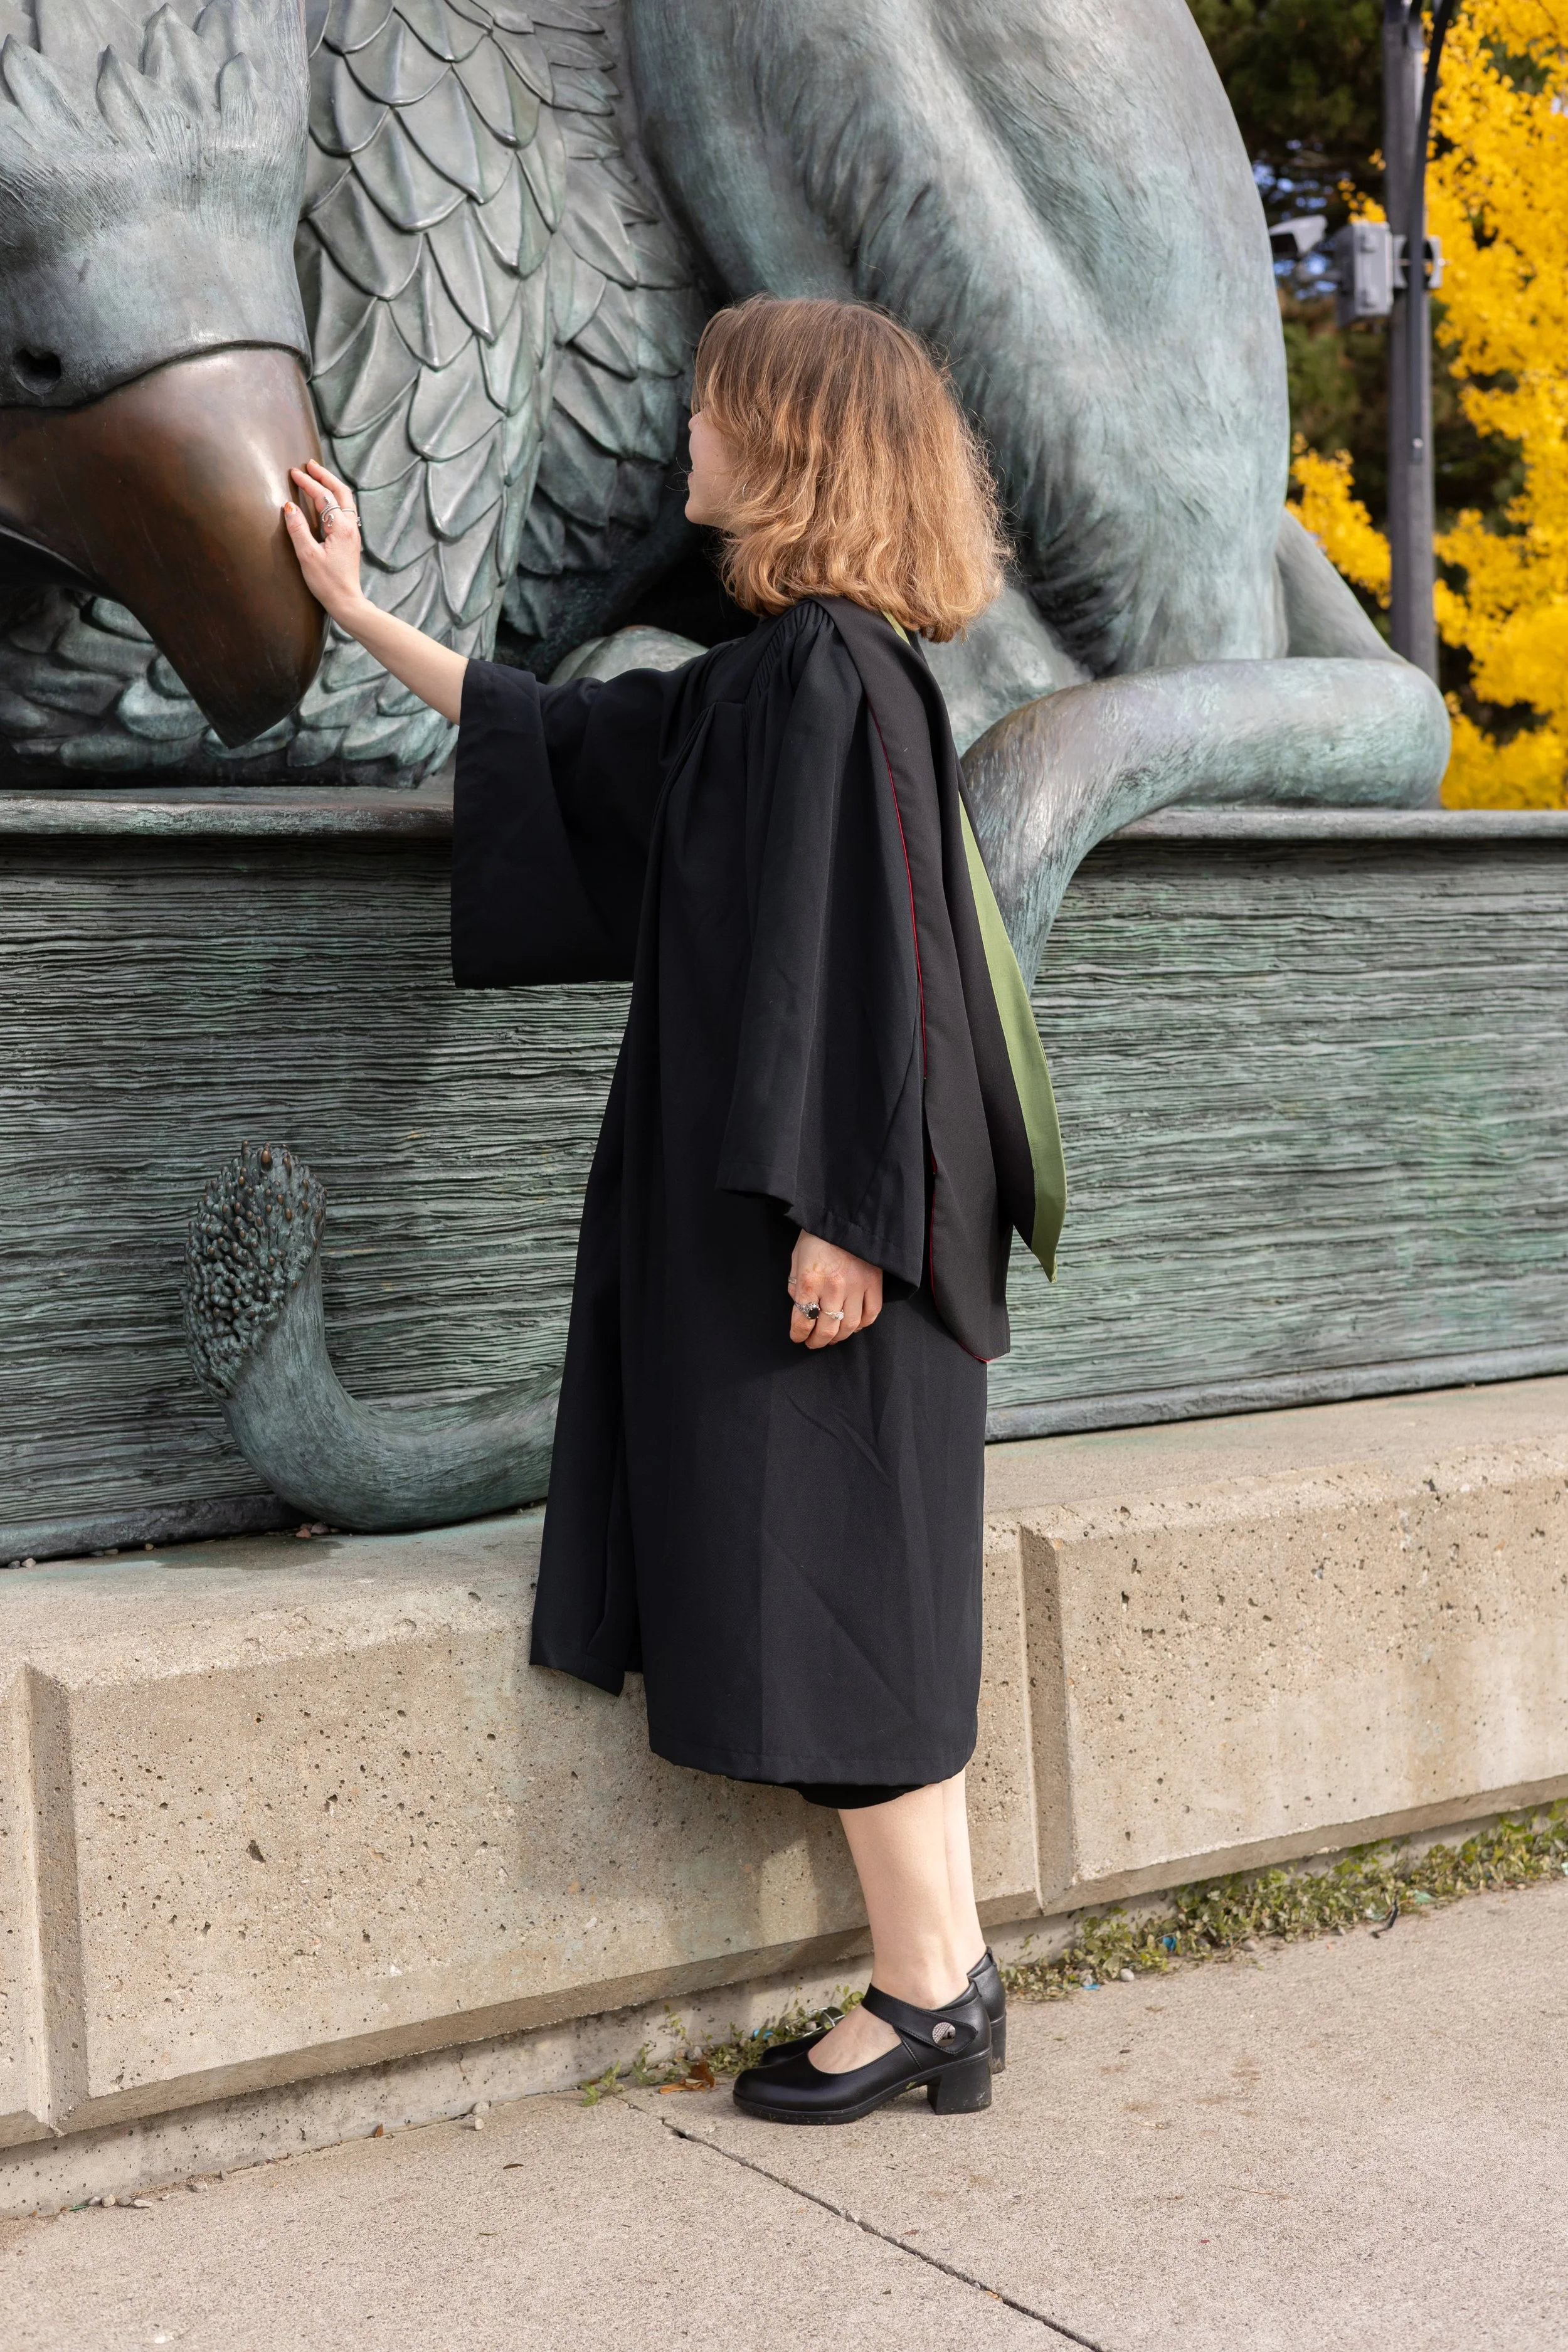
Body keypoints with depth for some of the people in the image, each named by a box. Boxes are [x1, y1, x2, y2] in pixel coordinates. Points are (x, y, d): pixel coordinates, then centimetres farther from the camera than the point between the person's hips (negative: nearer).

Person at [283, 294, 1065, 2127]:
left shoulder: (831, 671, -14)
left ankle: (926, 1993, 7)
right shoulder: (770, 673, 15)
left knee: (822, 1584, -3)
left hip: (803, 1221, -10)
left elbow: (862, 947, -21)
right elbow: (569, 735, 28)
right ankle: (947, 1979, 18)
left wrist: (836, 1212, -23)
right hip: (754, 1193, 10)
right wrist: (361, 616, 36)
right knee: (842, 1596, 11)